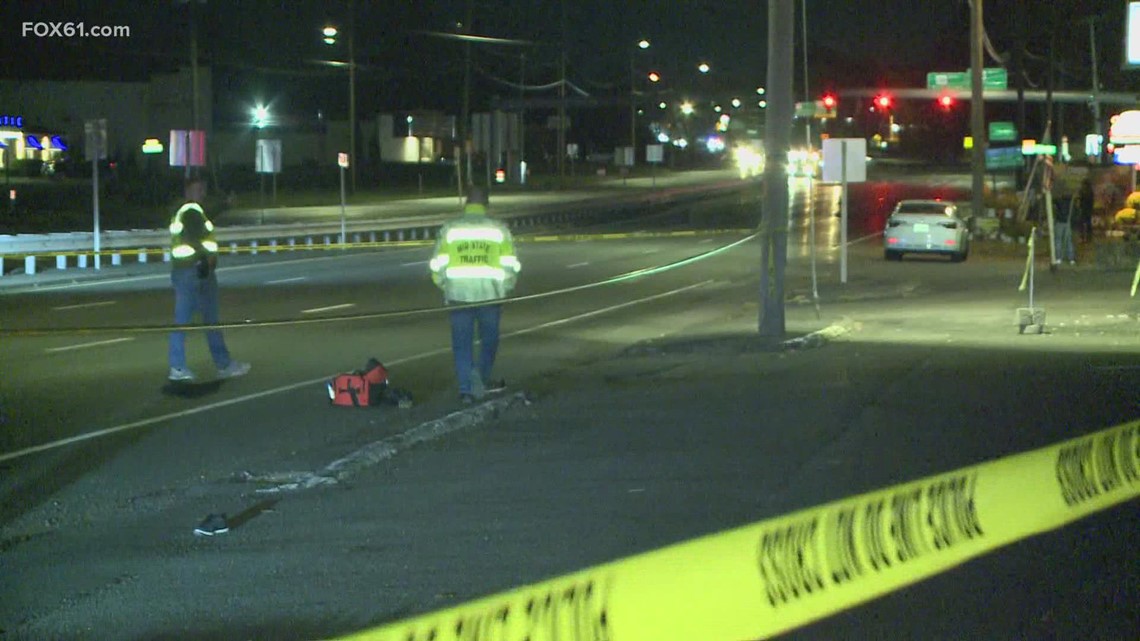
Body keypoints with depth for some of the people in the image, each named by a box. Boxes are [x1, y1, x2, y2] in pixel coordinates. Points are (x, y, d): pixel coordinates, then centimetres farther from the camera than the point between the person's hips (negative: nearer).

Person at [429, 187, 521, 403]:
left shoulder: (450, 229, 4)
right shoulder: (498, 229, 4)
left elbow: (438, 265, 3)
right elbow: (510, 265, 2)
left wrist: (444, 287, 19)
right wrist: (505, 290, 16)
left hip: (458, 296, 0)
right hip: (490, 295, 0)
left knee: (462, 344, 7)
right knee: (489, 339, 17)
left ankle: (466, 390, 2)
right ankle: (482, 377, 1)